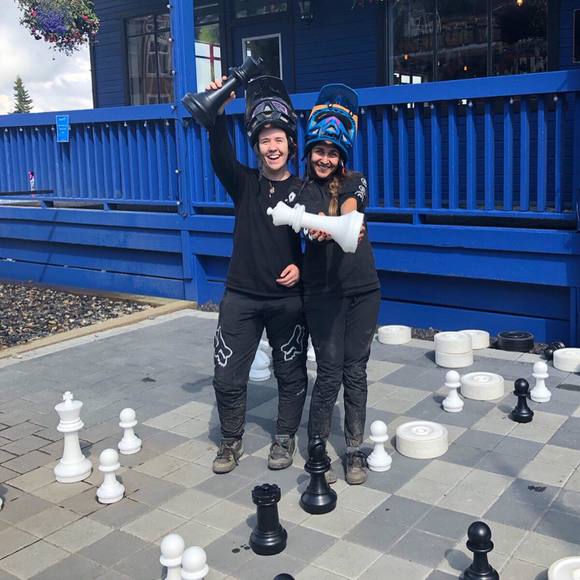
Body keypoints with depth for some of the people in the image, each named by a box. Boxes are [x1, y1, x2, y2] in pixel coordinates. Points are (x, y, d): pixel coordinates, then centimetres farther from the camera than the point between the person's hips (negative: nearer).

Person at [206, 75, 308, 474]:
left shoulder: (303, 191, 1)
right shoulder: (245, 183, 4)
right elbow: (221, 156, -16)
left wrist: (301, 267, -15)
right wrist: (219, 113, -29)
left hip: (288, 298, -1)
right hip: (241, 296, 1)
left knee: (291, 374, 10)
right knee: (227, 377, 5)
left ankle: (285, 439, 30)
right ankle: (232, 441, 26)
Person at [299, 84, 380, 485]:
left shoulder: (355, 182, 7)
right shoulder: (301, 189, 2)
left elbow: (350, 207, -16)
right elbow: (307, 227, -18)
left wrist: (333, 224, -40)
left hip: (363, 290, 2)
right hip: (323, 292, -2)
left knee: (356, 370, 7)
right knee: (330, 372, -2)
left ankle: (355, 451, 19)